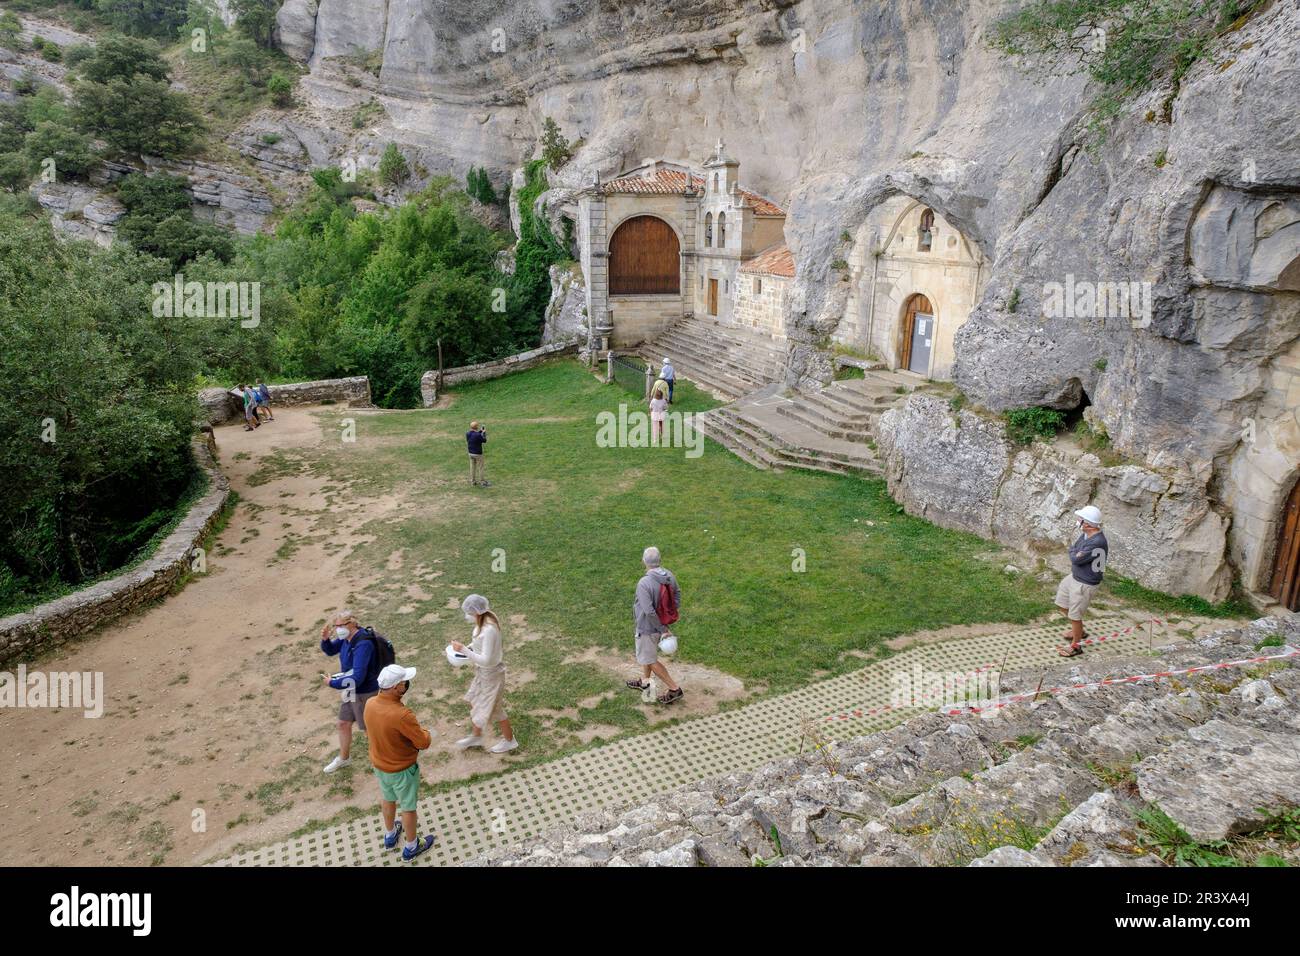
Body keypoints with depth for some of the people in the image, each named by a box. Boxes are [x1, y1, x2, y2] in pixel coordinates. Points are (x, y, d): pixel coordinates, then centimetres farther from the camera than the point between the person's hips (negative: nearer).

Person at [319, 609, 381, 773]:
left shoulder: (363, 644, -33)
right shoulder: (347, 638, -6)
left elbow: (357, 678, -36)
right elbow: (330, 651, 12)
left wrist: (332, 683, -24)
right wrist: (325, 639, -11)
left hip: (364, 693, -8)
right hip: (351, 690, 8)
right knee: (343, 724, 23)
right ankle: (344, 758, 45)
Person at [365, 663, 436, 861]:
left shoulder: (370, 704, -17)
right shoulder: (402, 715, -38)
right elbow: (424, 743, -27)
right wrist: (425, 733, -6)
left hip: (379, 765, 6)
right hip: (403, 769, -6)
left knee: (388, 799, 30)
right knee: (408, 807, 17)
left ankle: (390, 835, 54)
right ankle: (412, 847, 38)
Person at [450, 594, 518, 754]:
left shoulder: (489, 630, -35)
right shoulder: (482, 622, -8)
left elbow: (485, 660, -32)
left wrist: (463, 649, -29)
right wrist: (468, 647, -4)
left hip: (491, 673, -9)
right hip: (482, 672, 9)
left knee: (493, 708, 10)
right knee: (474, 703, 23)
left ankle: (509, 740, 32)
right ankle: (475, 736, 45)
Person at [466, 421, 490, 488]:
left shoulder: (467, 434, -5)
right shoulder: (478, 435, -26)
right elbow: (484, 441, -10)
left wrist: (480, 431, 13)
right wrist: (484, 433, 2)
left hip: (471, 453, 6)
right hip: (478, 454, -6)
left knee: (472, 467, 16)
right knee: (480, 468, 6)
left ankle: (473, 481, 24)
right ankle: (482, 482, 14)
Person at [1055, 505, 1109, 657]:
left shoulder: (1097, 542, -32)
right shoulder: (1085, 533, -4)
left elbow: (1076, 559, -26)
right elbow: (1074, 548, 11)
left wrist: (1072, 551, -8)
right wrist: (1076, 555, -7)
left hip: (1085, 583, -10)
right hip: (1074, 576, 10)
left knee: (1075, 615, 5)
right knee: (1062, 604, 24)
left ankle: (1076, 646, 24)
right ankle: (1078, 631, 46)